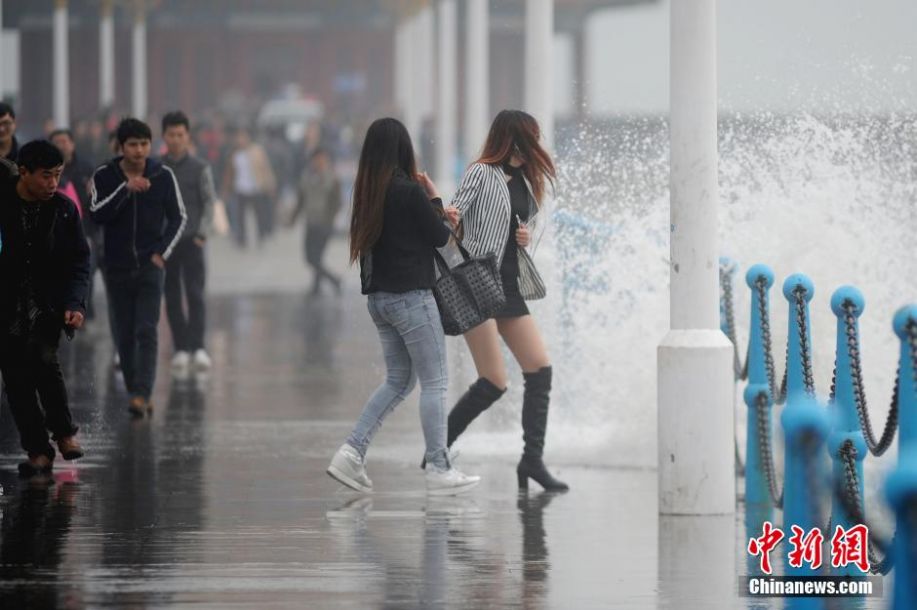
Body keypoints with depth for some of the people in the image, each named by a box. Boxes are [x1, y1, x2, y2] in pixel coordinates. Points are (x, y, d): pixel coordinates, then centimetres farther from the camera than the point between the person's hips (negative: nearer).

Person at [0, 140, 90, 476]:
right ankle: (37, 451, 7)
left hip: (47, 306, 0)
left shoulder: (64, 209, -1)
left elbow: (79, 260, 3)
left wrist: (74, 303, -12)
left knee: (44, 359, -19)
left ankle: (63, 431, 3)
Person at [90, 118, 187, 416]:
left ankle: (142, 394, -20)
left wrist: (163, 253, -5)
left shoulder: (163, 176, -2)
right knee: (125, 336, 6)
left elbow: (178, 218, 7)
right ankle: (134, 390, 16)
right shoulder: (104, 176, -2)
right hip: (117, 268, 2)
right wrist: (126, 189, -25)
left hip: (150, 266, -2)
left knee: (147, 332, -13)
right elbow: (97, 214, -15)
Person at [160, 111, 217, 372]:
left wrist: (202, 234, -9)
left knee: (194, 293, -12)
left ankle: (197, 348, -17)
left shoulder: (199, 167, 2)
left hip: (191, 240, -3)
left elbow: (209, 202, 1)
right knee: (172, 297, 3)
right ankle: (180, 348, 8)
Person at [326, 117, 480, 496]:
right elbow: (441, 237, -8)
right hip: (411, 297, -8)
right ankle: (439, 471, 3)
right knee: (434, 383, 1)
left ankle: (352, 452, 7)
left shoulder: (368, 192, 5)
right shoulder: (410, 192, -16)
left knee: (399, 380, 17)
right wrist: (434, 198, 6)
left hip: (379, 297, 8)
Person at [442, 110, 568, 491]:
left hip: (509, 286, 8)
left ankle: (532, 458, 1)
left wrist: (526, 239, 3)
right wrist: (446, 214, -39)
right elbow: (455, 213, -15)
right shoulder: (481, 174, -6)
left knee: (540, 367, -1)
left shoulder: (524, 181, 16)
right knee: (494, 382, -12)